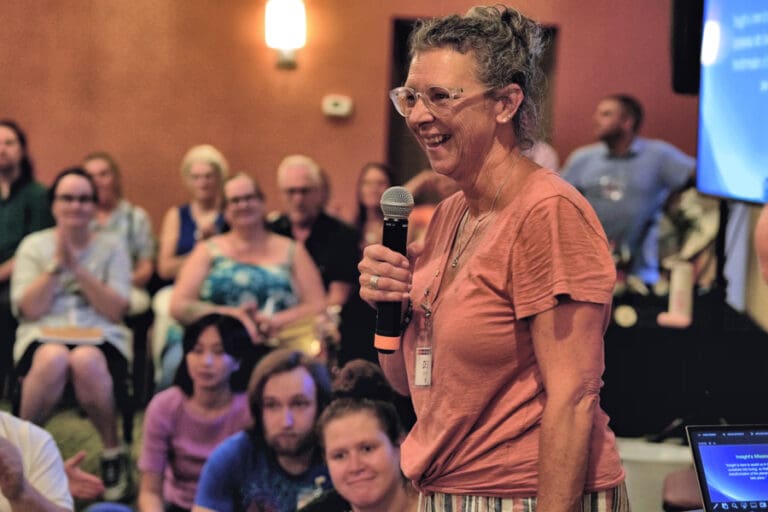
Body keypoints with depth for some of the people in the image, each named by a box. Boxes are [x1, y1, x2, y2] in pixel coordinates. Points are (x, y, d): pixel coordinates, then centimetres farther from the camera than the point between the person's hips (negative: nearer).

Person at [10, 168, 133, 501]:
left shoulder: (111, 247, 11)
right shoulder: (34, 245, 11)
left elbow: (116, 311, -1)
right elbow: (29, 309, 0)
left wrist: (77, 267, -8)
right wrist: (56, 264, -8)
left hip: (100, 337, 0)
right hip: (43, 335, 0)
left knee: (86, 360, -39)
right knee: (54, 358, -39)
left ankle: (113, 453, -16)